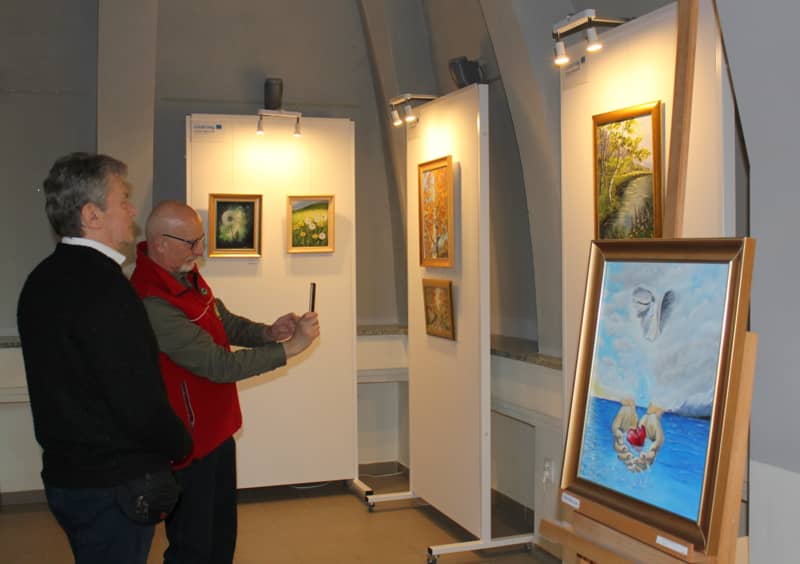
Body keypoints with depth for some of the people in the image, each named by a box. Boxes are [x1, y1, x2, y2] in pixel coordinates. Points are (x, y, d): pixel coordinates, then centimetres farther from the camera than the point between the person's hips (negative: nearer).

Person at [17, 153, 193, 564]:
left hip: (64, 474, 9)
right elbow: (139, 399, -25)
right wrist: (181, 445, -7)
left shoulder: (42, 280, 6)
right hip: (114, 485, -9)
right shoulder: (103, 286, -24)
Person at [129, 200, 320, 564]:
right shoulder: (154, 304, -29)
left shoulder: (187, 275, 2)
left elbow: (226, 323, 13)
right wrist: (290, 347, -23)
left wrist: (266, 333, -7)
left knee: (222, 535, 22)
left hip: (217, 430, 9)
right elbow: (221, 365, -28)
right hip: (188, 443, -9)